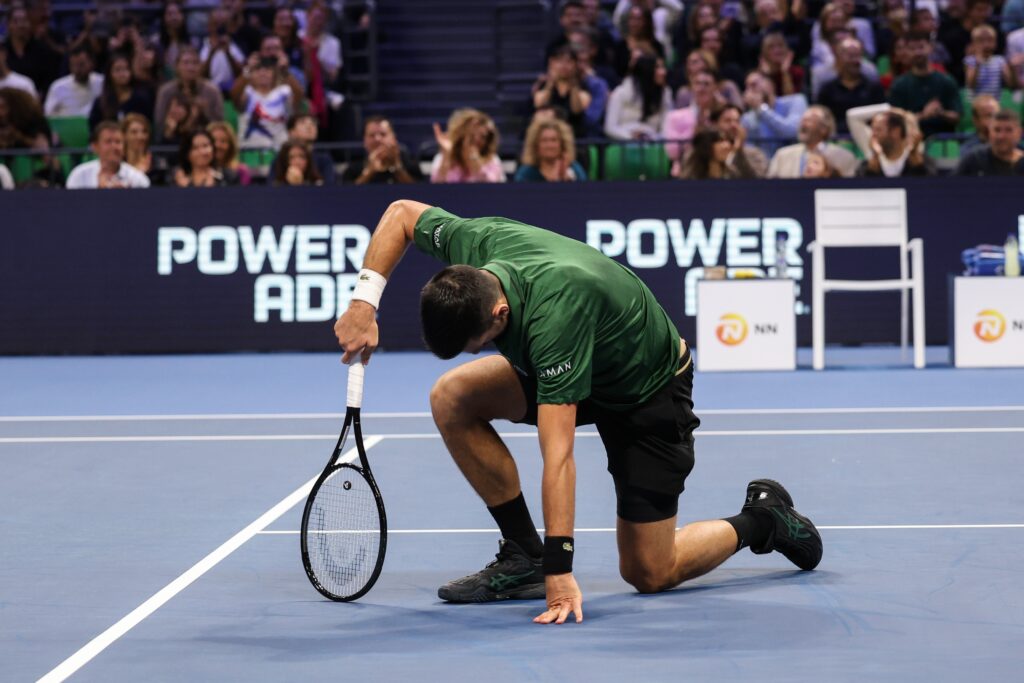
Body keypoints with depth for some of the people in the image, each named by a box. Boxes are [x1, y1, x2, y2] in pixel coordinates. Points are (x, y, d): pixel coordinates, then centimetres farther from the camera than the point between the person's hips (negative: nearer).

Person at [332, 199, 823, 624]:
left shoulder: (553, 314, -43)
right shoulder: (476, 244, -25)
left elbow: (558, 456, -44)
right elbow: (402, 213, -2)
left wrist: (560, 572, -44)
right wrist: (364, 300, -16)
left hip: (649, 390, -7)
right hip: (580, 365, 8)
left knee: (649, 573, -5)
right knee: (451, 397, -14)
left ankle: (762, 519, 21)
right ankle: (523, 555, -5)